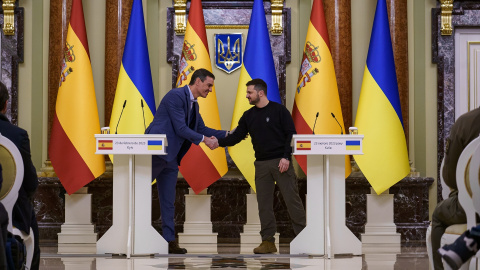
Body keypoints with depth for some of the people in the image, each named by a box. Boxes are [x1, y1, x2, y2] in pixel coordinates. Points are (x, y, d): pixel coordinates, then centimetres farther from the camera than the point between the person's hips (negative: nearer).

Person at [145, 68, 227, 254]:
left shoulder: (193, 104, 16)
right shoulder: (176, 96, -13)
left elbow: (202, 129, 19)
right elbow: (181, 129, -17)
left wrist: (227, 134, 10)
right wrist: (205, 140, -12)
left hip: (170, 158, 9)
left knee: (168, 201, 8)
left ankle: (169, 241, 10)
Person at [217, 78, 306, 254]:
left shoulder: (278, 110, -4)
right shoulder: (248, 116, 11)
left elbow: (291, 134, -7)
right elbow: (236, 136, 8)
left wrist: (286, 157, -15)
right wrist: (218, 142, -7)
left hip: (281, 162, -5)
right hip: (262, 164, 5)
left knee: (292, 199, -5)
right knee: (264, 203, 3)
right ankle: (268, 241, 8)